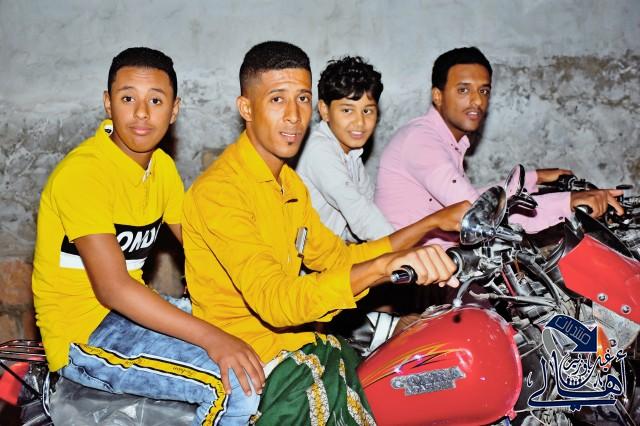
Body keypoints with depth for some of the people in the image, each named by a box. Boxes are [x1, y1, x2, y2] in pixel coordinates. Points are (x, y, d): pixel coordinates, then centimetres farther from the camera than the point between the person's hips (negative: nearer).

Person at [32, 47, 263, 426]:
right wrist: (213, 339, -34)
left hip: (128, 313, 9)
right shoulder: (83, 172, -21)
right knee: (238, 384, -24)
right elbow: (112, 288, -29)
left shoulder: (161, 165, 6)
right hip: (81, 336, -9)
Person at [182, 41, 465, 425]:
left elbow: (336, 258, 14)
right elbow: (275, 300, -31)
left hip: (293, 338, 8)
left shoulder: (290, 184, 14)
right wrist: (382, 267, -43)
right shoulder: (220, 191, -19)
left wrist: (430, 225, 9)